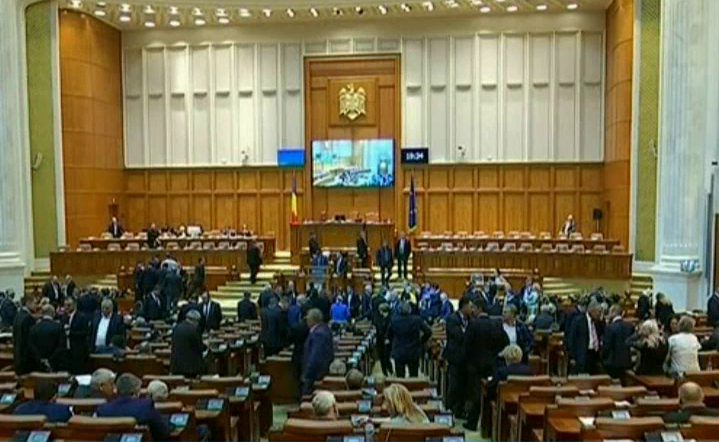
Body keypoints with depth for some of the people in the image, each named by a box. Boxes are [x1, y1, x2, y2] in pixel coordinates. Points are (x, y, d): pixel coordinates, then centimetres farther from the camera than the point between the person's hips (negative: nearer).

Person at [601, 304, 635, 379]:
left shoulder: (609, 327, -17)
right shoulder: (630, 326, 0)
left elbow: (606, 346, -13)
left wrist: (603, 358, 1)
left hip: (613, 362, -6)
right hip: (627, 362, 6)